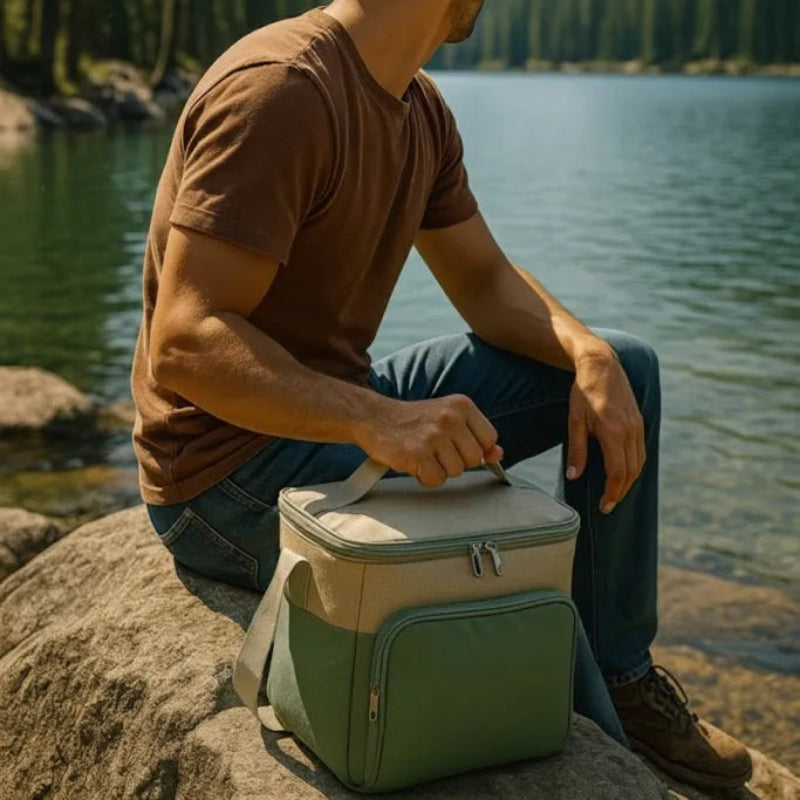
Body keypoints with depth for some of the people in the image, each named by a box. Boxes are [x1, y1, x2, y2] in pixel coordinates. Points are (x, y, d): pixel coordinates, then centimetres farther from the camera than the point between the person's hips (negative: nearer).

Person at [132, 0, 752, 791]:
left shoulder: (420, 109, 5)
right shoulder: (280, 89, -24)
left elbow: (485, 281, 11)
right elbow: (183, 345, -29)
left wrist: (591, 357, -10)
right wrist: (377, 419, -42)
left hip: (340, 414, 10)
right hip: (231, 473, -9)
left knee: (625, 366, 6)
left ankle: (621, 678, 9)